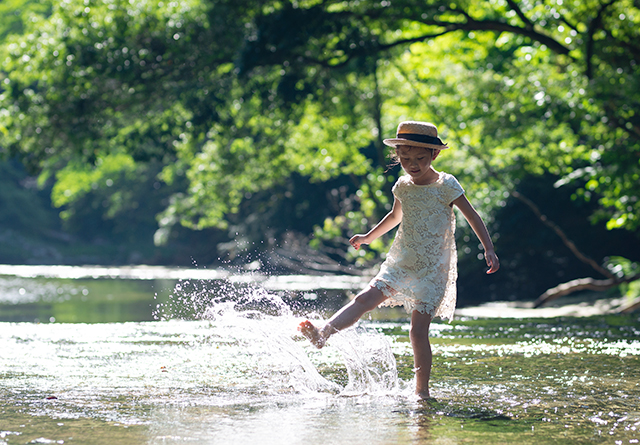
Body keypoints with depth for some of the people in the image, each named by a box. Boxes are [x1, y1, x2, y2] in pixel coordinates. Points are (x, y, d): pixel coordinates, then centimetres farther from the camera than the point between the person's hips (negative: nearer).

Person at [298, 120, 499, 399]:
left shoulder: (445, 185, -9)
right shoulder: (403, 186, 6)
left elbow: (472, 217, -6)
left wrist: (489, 249, -15)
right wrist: (369, 237, 36)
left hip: (433, 269, -5)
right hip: (401, 262, 5)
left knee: (418, 329, -10)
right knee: (366, 298, -16)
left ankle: (422, 391, -1)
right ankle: (324, 333, -29)